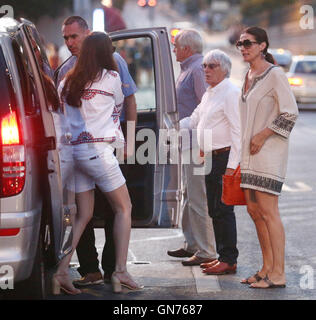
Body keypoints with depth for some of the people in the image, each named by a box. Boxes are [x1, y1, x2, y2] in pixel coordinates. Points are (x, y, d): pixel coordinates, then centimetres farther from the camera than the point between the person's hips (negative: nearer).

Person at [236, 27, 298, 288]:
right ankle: (267, 269, 17)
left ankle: (278, 274, -7)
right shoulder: (249, 76, 14)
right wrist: (247, 142, 16)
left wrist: (262, 136, -16)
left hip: (268, 152, -9)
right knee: (254, 210, 9)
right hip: (250, 153, 9)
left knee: (268, 212, -10)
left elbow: (290, 113, -17)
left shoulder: (274, 75, -11)